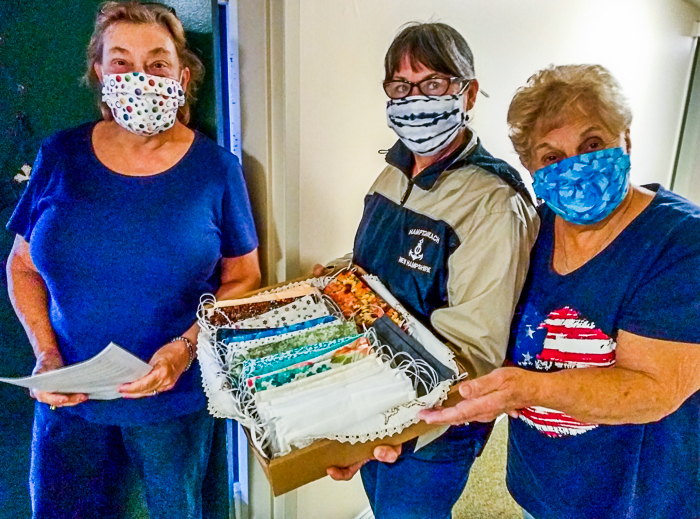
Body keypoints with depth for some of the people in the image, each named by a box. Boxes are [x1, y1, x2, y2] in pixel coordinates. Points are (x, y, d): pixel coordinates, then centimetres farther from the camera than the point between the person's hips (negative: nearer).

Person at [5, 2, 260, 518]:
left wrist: (187, 347, -18)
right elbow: (23, 266, 5)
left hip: (174, 400, -1)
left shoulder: (216, 169, -9)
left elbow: (242, 278, -4)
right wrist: (46, 356, -8)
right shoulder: (60, 157, -4)